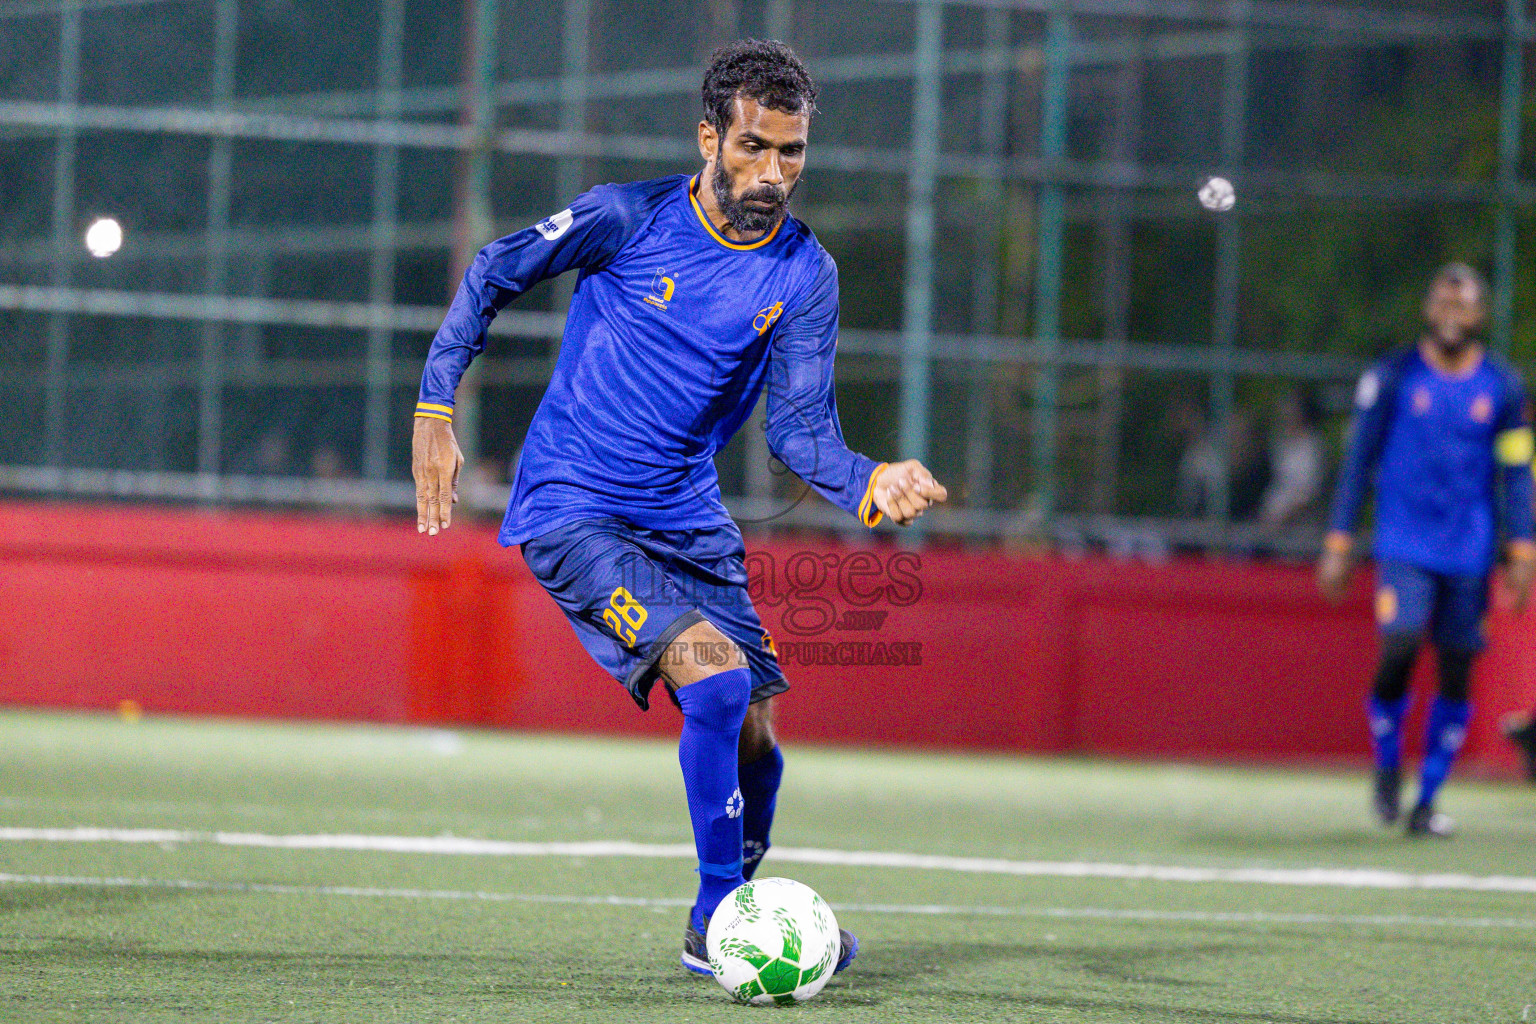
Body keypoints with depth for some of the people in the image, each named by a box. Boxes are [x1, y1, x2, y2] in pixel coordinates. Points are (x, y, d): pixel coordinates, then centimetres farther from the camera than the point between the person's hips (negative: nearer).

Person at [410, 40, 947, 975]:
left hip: (688, 520, 5)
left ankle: (725, 922, 32)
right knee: (717, 675, -24)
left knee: (753, 736, 5)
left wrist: (866, 485, -28)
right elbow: (493, 274, -1)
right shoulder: (629, 219, -13)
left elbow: (799, 425, -7)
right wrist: (436, 412, -6)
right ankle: (718, 916, -11)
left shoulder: (806, 274, -3)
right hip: (570, 511, -5)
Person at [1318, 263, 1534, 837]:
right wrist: (1338, 545, 0)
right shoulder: (1392, 378, 1)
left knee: (1456, 675, 0)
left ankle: (1427, 800, 11)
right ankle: (1386, 767, 5)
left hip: (1470, 552, 2)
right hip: (1404, 546, -2)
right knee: (1400, 645, -20)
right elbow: (1358, 461, 4)